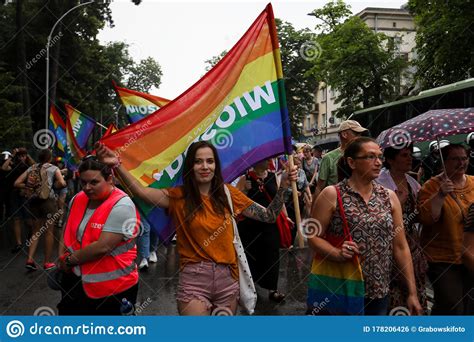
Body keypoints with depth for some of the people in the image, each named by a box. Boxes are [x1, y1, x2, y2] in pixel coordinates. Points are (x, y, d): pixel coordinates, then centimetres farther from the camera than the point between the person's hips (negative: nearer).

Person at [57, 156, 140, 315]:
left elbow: (102, 247, -26)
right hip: (75, 281, 7)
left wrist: (70, 259, -13)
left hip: (113, 288, -6)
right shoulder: (77, 199, 2)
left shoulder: (121, 206, -21)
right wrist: (62, 257, -3)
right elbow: (67, 229, 14)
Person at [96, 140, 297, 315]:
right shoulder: (179, 196, -3)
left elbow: (269, 216, 5)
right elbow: (141, 191, -18)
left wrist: (283, 186, -6)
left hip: (227, 278, 3)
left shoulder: (228, 193, 4)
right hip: (194, 279, -3)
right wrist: (117, 165, -30)